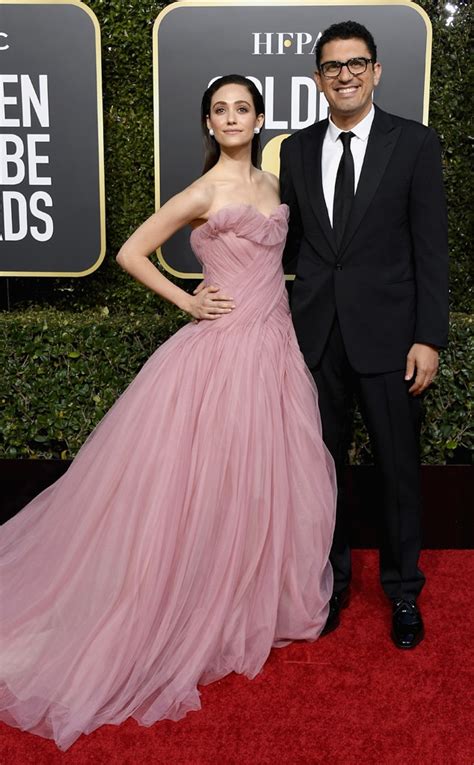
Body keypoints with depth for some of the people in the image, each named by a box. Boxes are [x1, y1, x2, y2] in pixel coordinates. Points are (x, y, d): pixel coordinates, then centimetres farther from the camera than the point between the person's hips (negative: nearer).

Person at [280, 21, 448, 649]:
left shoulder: (415, 144, -1)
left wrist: (429, 338, -10)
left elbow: (431, 247, -5)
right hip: (316, 333, 3)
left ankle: (403, 591, 28)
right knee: (324, 462, 13)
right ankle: (333, 578, 32)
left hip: (387, 333, -3)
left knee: (398, 467, 8)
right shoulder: (297, 149, 9)